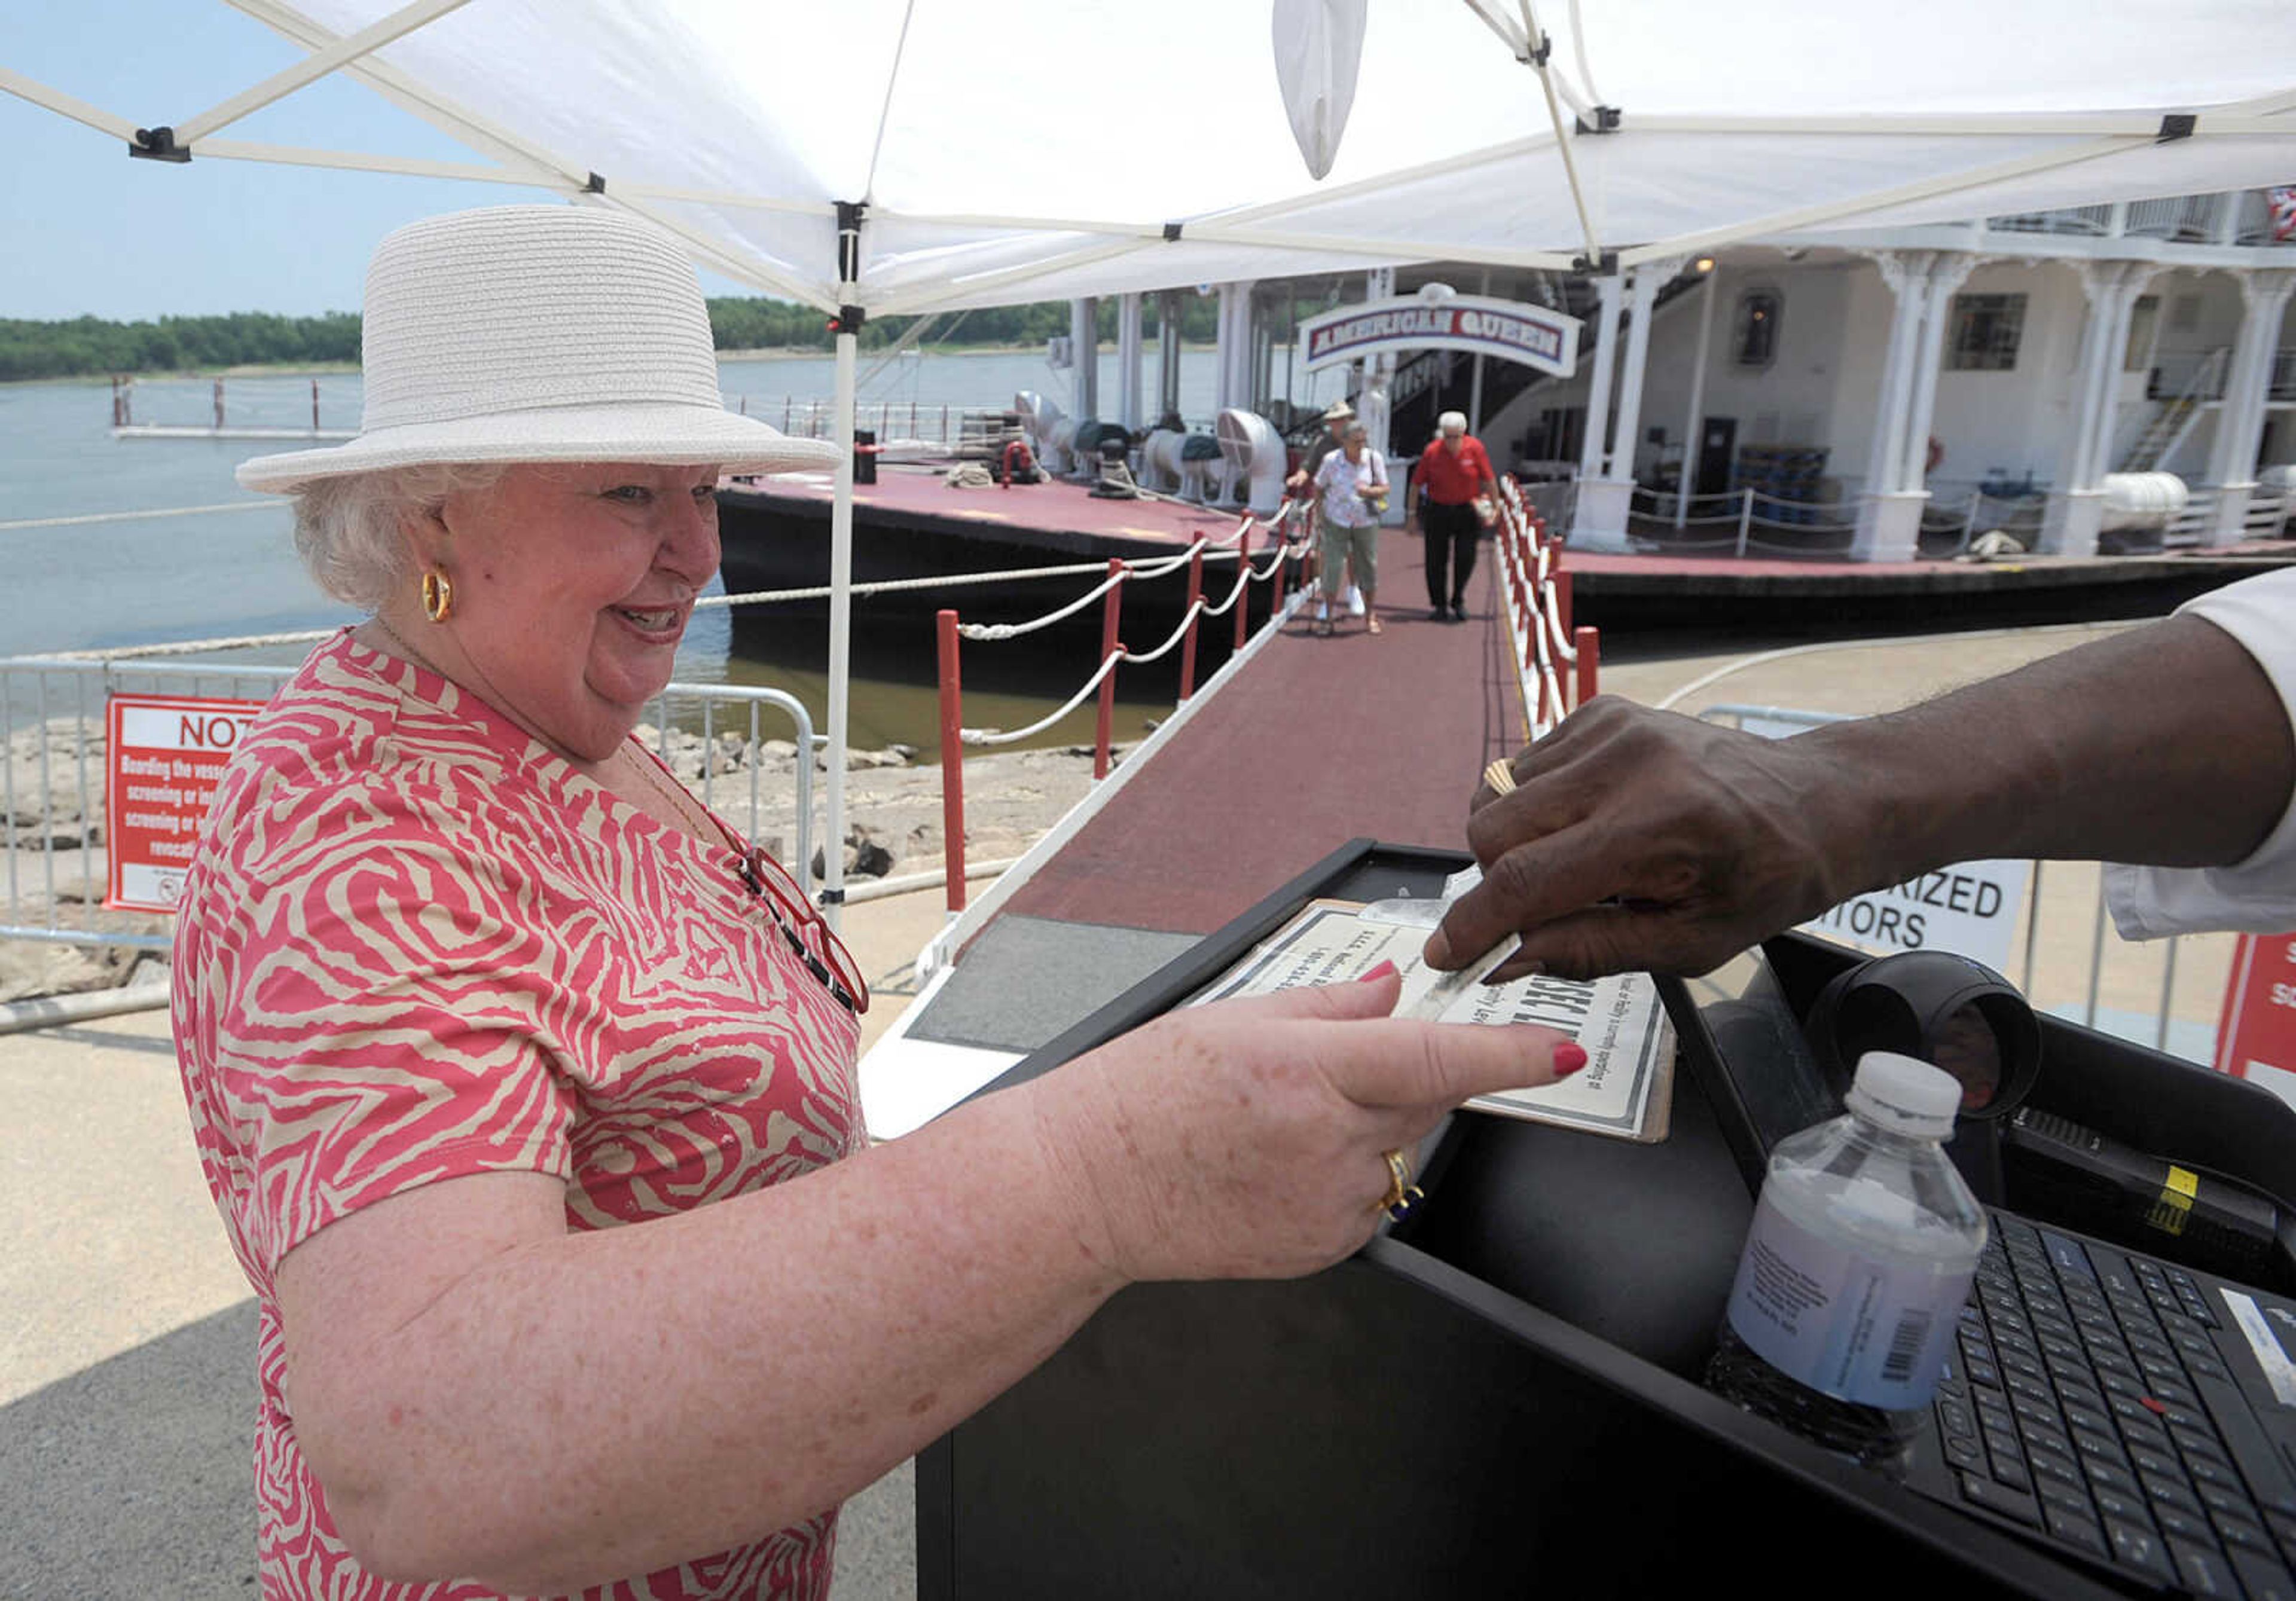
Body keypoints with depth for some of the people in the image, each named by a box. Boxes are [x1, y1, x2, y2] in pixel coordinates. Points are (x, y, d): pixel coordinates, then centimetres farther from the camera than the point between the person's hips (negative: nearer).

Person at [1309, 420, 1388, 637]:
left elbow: (1384, 489, -6)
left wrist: (1369, 491, -25)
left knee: (1369, 567, 6)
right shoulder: (1331, 460, -12)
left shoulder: (1374, 458, -9)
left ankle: (1370, 618, 18)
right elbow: (1318, 487, 3)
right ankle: (1325, 618, 2)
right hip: (1336, 521, -1)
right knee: (1333, 567, -8)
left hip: (1366, 521, 2)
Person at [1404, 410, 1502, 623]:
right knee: (1436, 560, 2)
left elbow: (1489, 481, -1)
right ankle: (1439, 605, 17)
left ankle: (1458, 602, 20)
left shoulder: (1475, 448, -9)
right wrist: (1411, 515, -1)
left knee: (1465, 559, 0)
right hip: (1438, 511, 0)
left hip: (1467, 511, 0)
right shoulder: (1432, 451, -10)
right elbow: (1416, 484, -2)